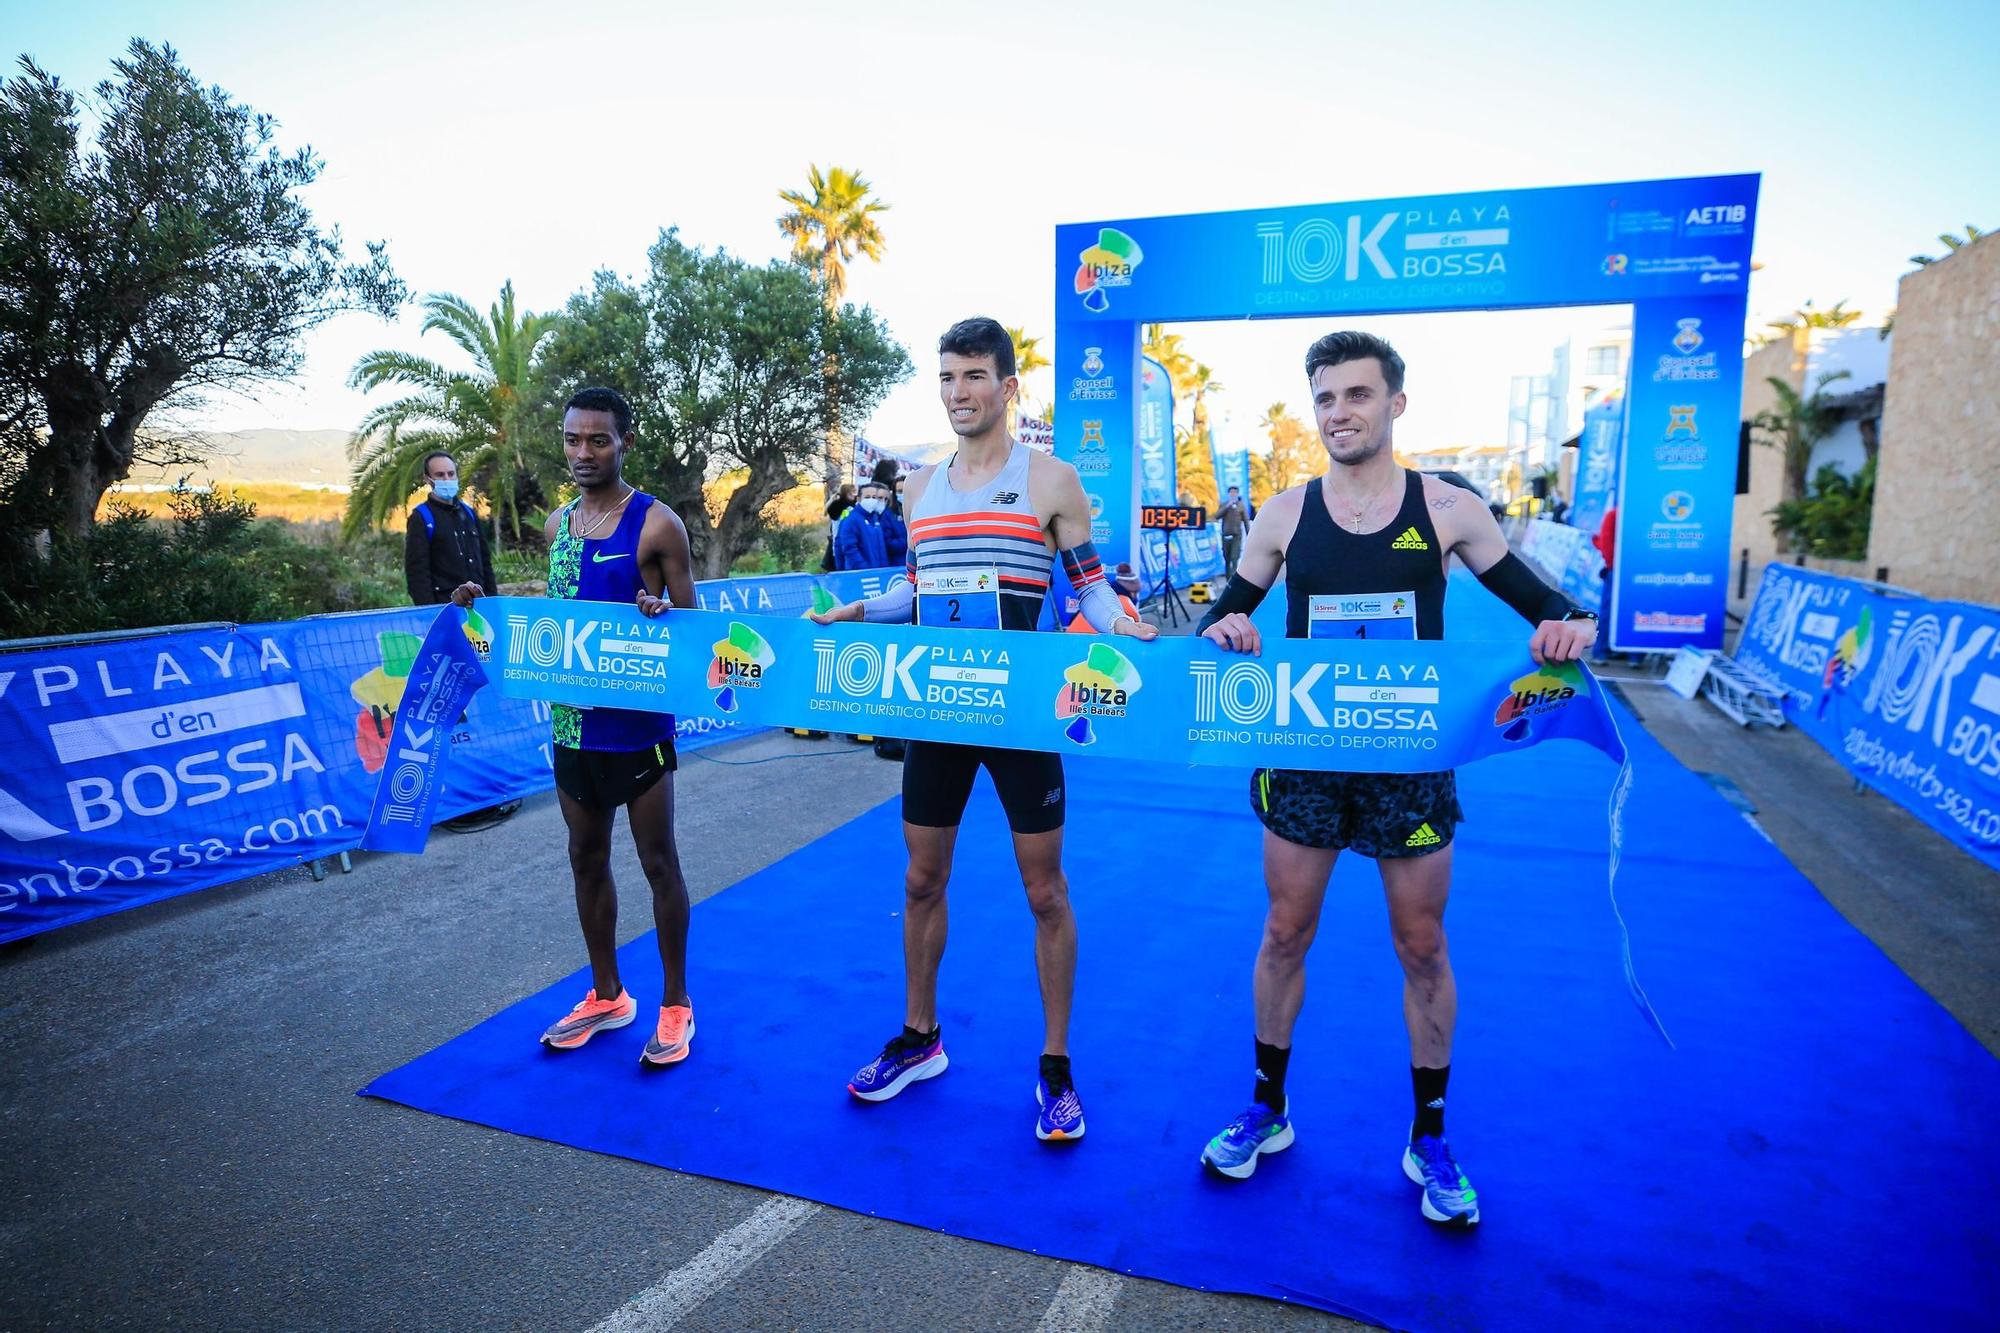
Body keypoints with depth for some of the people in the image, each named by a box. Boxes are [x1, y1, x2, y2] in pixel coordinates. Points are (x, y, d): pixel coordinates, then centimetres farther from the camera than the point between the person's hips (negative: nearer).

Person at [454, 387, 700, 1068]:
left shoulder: (656, 523, -9)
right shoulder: (559, 524, 10)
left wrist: (661, 611, -28)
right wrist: (489, 608, 3)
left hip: (637, 723, -6)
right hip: (573, 722, 7)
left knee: (658, 863, 4)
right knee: (587, 859, 15)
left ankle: (675, 1005, 19)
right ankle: (606, 996, 32)